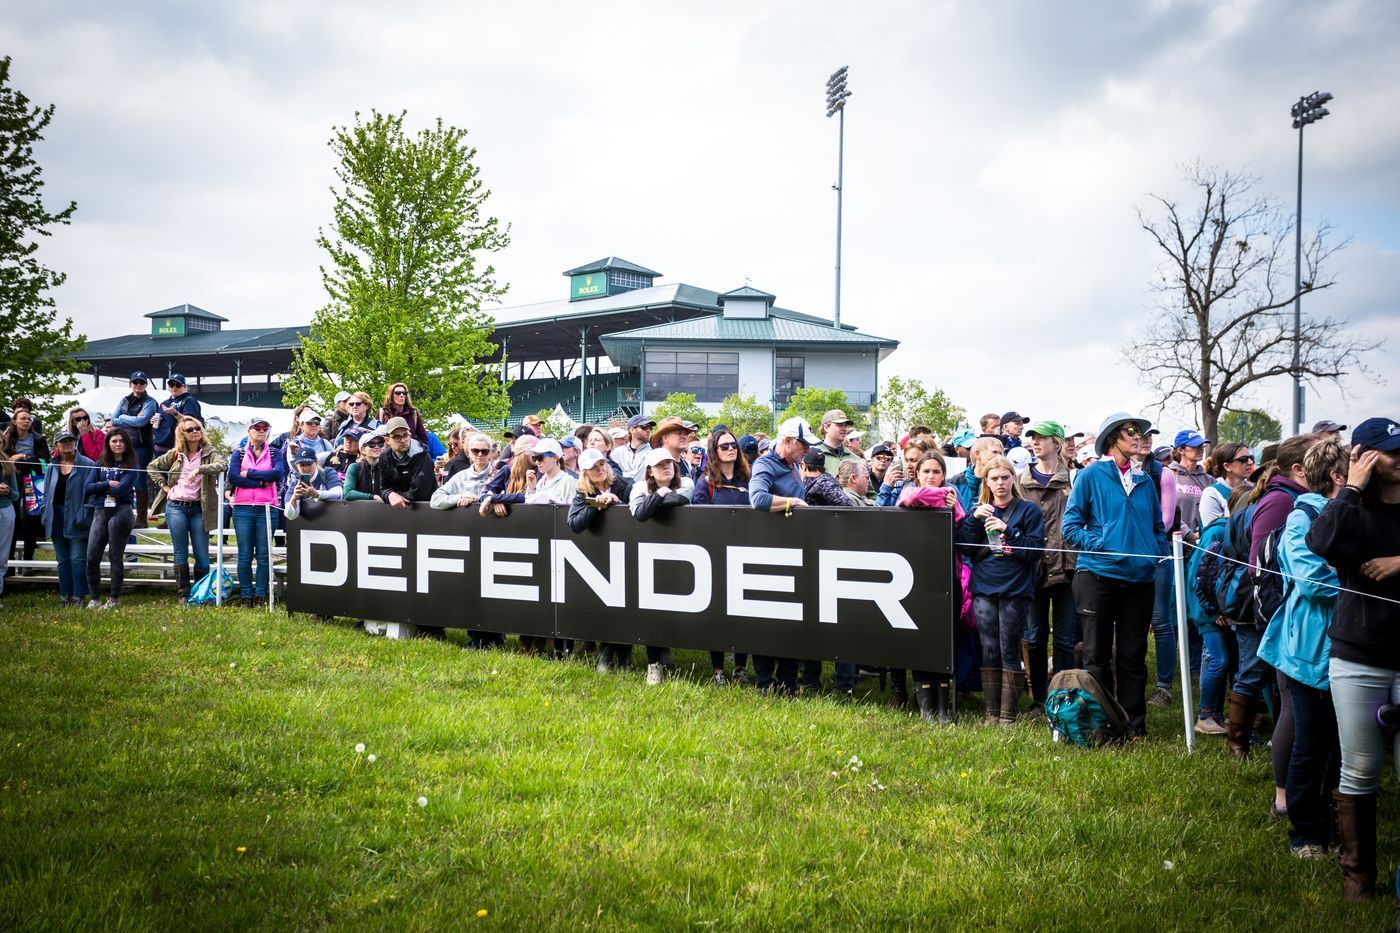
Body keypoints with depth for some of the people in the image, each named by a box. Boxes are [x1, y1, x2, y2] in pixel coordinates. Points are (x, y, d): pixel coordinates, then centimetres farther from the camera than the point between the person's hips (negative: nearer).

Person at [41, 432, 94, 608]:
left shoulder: (87, 465, -5)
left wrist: (85, 515, -14)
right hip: (57, 519, 5)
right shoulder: (52, 467, 11)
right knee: (62, 560, 10)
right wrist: (46, 516, 5)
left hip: (76, 519, -5)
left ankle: (77, 596, 2)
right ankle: (65, 595, 17)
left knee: (77, 559, -3)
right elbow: (46, 493, 14)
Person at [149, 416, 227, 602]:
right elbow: (152, 467, 20)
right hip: (176, 508, 1)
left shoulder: (209, 452, 1)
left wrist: (199, 469, -29)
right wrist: (163, 485, 7)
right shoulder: (175, 454, 8)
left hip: (199, 509, -1)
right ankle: (184, 595, 9)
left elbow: (222, 465, -19)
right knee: (181, 554, 4)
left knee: (202, 555, 0)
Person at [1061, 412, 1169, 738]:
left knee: (1134, 655, 9)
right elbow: (1070, 525, -4)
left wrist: (1157, 552, 3)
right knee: (1097, 656, 4)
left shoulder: (1144, 481, 14)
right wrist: (1100, 545, -14)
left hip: (1139, 578, 4)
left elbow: (1158, 526, 21)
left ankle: (1135, 723, 17)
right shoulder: (1091, 476, -1)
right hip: (1098, 576, -4)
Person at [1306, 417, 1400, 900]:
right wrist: (1352, 488, -15)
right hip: (1359, 660, -1)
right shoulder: (1353, 513, 0)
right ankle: (1357, 872, 19)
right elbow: (1320, 542, -23)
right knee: (1360, 772, 6)